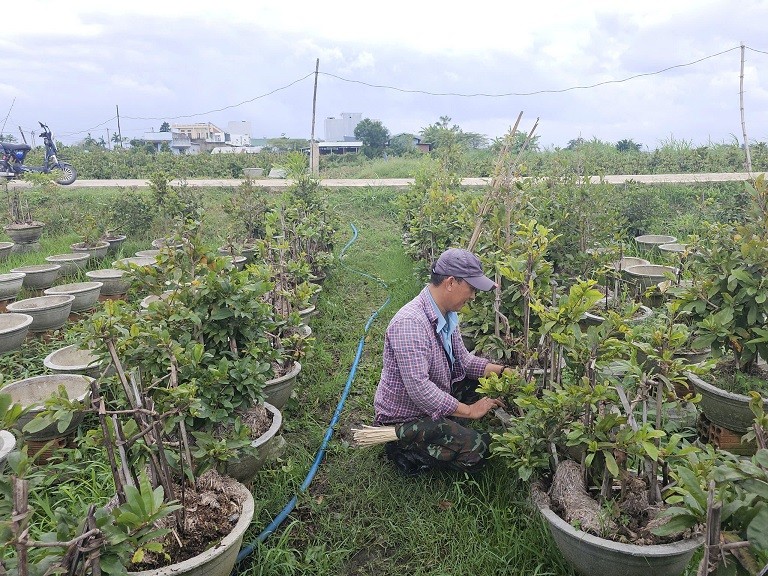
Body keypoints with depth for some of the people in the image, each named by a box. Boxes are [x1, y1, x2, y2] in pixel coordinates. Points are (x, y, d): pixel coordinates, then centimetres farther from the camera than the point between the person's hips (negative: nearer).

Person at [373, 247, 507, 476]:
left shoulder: (447, 314, 0)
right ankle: (406, 450, -2)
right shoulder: (410, 322, -31)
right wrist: (469, 410, -24)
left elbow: (463, 359, 10)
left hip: (435, 400, 9)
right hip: (404, 418, -9)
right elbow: (418, 388, -35)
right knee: (477, 451, -19)